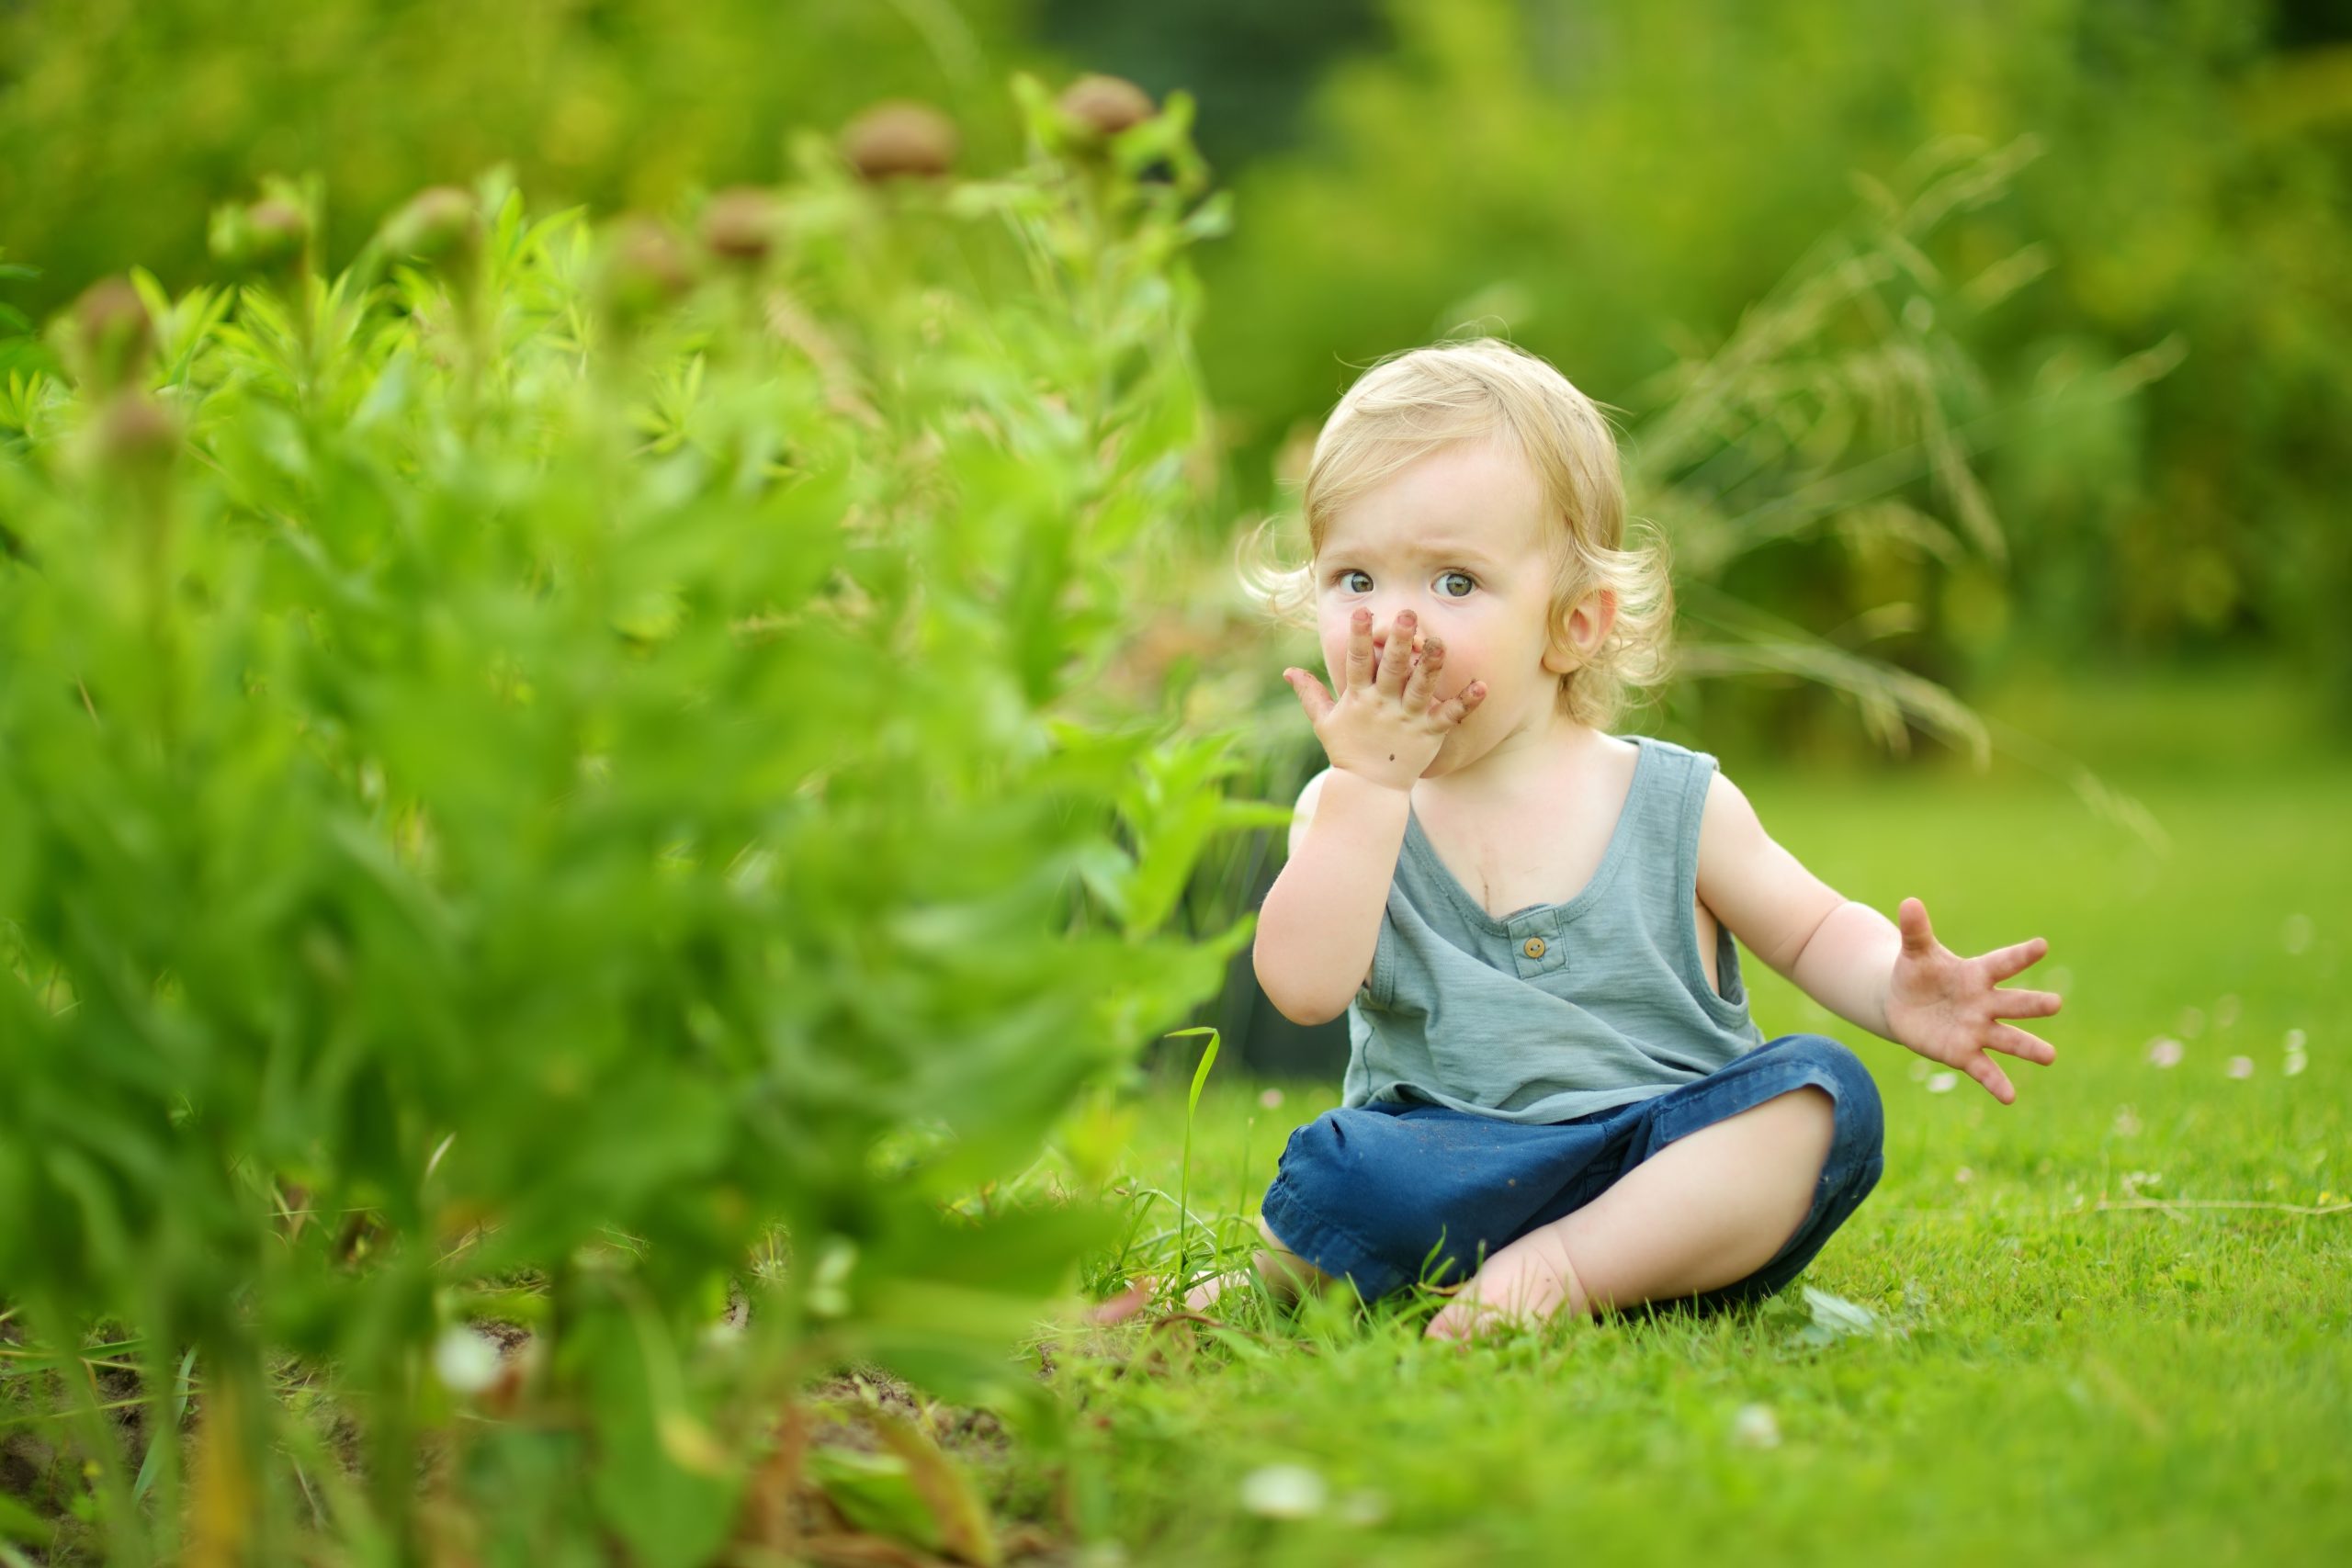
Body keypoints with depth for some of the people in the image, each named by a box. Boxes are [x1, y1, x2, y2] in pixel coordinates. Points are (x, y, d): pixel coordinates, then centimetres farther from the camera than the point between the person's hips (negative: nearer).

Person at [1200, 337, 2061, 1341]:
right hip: (1456, 1169, -2)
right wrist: (1372, 782, -15)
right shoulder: (1348, 809, 4)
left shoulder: (1675, 802, 4)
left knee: (1822, 1096, -28)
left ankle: (1568, 1270, -28)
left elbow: (1813, 929, 14)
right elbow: (1306, 986, -12)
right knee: (1337, 1172, -35)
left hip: (1679, 1157, 3)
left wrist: (1898, 995, -9)